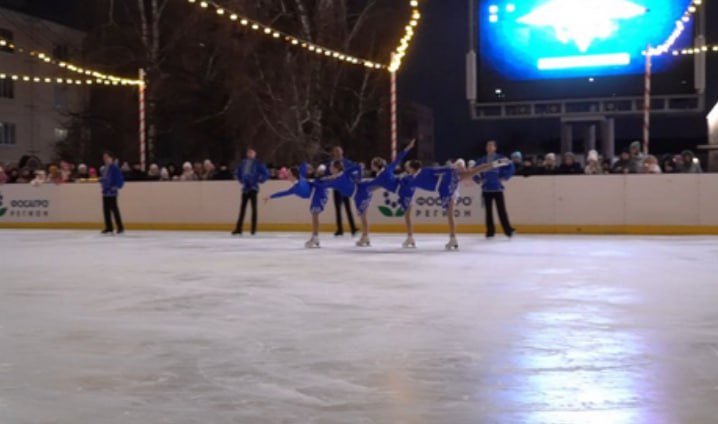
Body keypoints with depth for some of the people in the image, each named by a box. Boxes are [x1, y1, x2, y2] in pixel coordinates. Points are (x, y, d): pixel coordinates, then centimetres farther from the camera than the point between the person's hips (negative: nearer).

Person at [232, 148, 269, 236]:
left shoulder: (258, 163, -7)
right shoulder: (243, 162, 7)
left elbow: (266, 173, -8)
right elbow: (237, 172, 23)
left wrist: (259, 181, -5)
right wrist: (241, 180, 14)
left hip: (253, 188, -5)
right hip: (245, 188, 5)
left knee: (254, 207, -1)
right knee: (242, 208, 7)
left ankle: (254, 228, 4)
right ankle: (238, 228, 11)